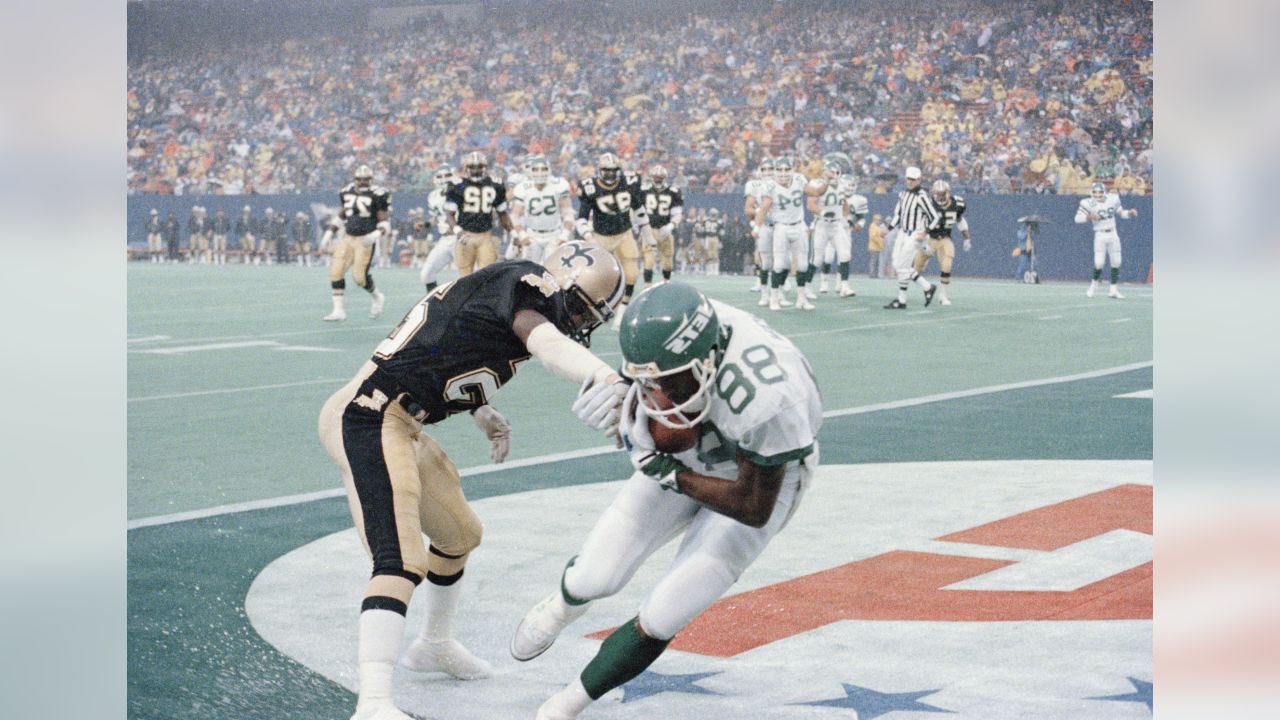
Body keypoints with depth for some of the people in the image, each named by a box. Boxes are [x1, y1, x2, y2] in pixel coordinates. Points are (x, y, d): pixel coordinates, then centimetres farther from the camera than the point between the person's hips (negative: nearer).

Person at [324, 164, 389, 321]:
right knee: (336, 271, -4)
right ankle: (339, 310, 5)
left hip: (365, 240, -5)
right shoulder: (346, 192, 7)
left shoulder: (377, 195, -10)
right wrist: (330, 232, 14)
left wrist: (375, 235, -23)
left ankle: (377, 298, 21)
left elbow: (384, 222, -7)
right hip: (347, 238, 5)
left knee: (360, 275, -10)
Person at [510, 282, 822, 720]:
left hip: (761, 478, -4)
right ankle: (566, 603, 40)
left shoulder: (764, 400, -42)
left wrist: (672, 476, -26)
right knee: (595, 578, 0)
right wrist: (633, 415, -17)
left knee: (658, 621, -7)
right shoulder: (664, 328, -28)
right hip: (691, 451, 5)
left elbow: (754, 508, -26)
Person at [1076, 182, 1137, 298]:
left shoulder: (1112, 199, 2)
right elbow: (1077, 218, -15)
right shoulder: (1089, 203, -10)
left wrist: (1129, 213, -4)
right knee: (1099, 263, -14)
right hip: (1100, 235, -4)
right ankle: (1094, 284, 13)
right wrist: (1089, 216, -30)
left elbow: (1120, 213, 15)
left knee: (1116, 262, 4)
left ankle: (1113, 290, 15)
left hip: (1113, 235, 4)